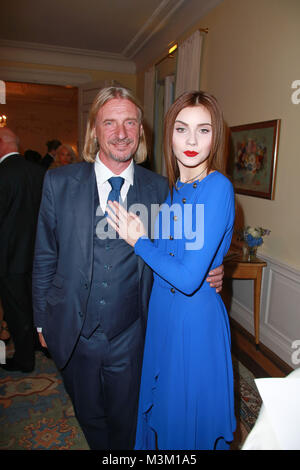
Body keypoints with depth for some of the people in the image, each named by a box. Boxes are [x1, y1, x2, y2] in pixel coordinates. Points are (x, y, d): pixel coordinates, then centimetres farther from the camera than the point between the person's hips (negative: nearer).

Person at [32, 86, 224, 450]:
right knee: (89, 416, 26)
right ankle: (101, 448, 56)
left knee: (126, 422, 22)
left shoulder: (159, 188, -6)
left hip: (129, 337, 0)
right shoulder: (59, 182, -7)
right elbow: (45, 258, -2)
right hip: (73, 334, 1)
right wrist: (43, 320, 2)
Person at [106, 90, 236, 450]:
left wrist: (138, 241, -15)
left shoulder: (218, 188, -21)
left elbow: (189, 278, -25)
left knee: (190, 413, 18)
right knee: (160, 402, 28)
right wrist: (138, 234, -10)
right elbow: (164, 251, 7)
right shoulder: (170, 187, 2)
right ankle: (156, 442, 54)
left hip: (196, 316, -7)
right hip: (161, 311, 7)